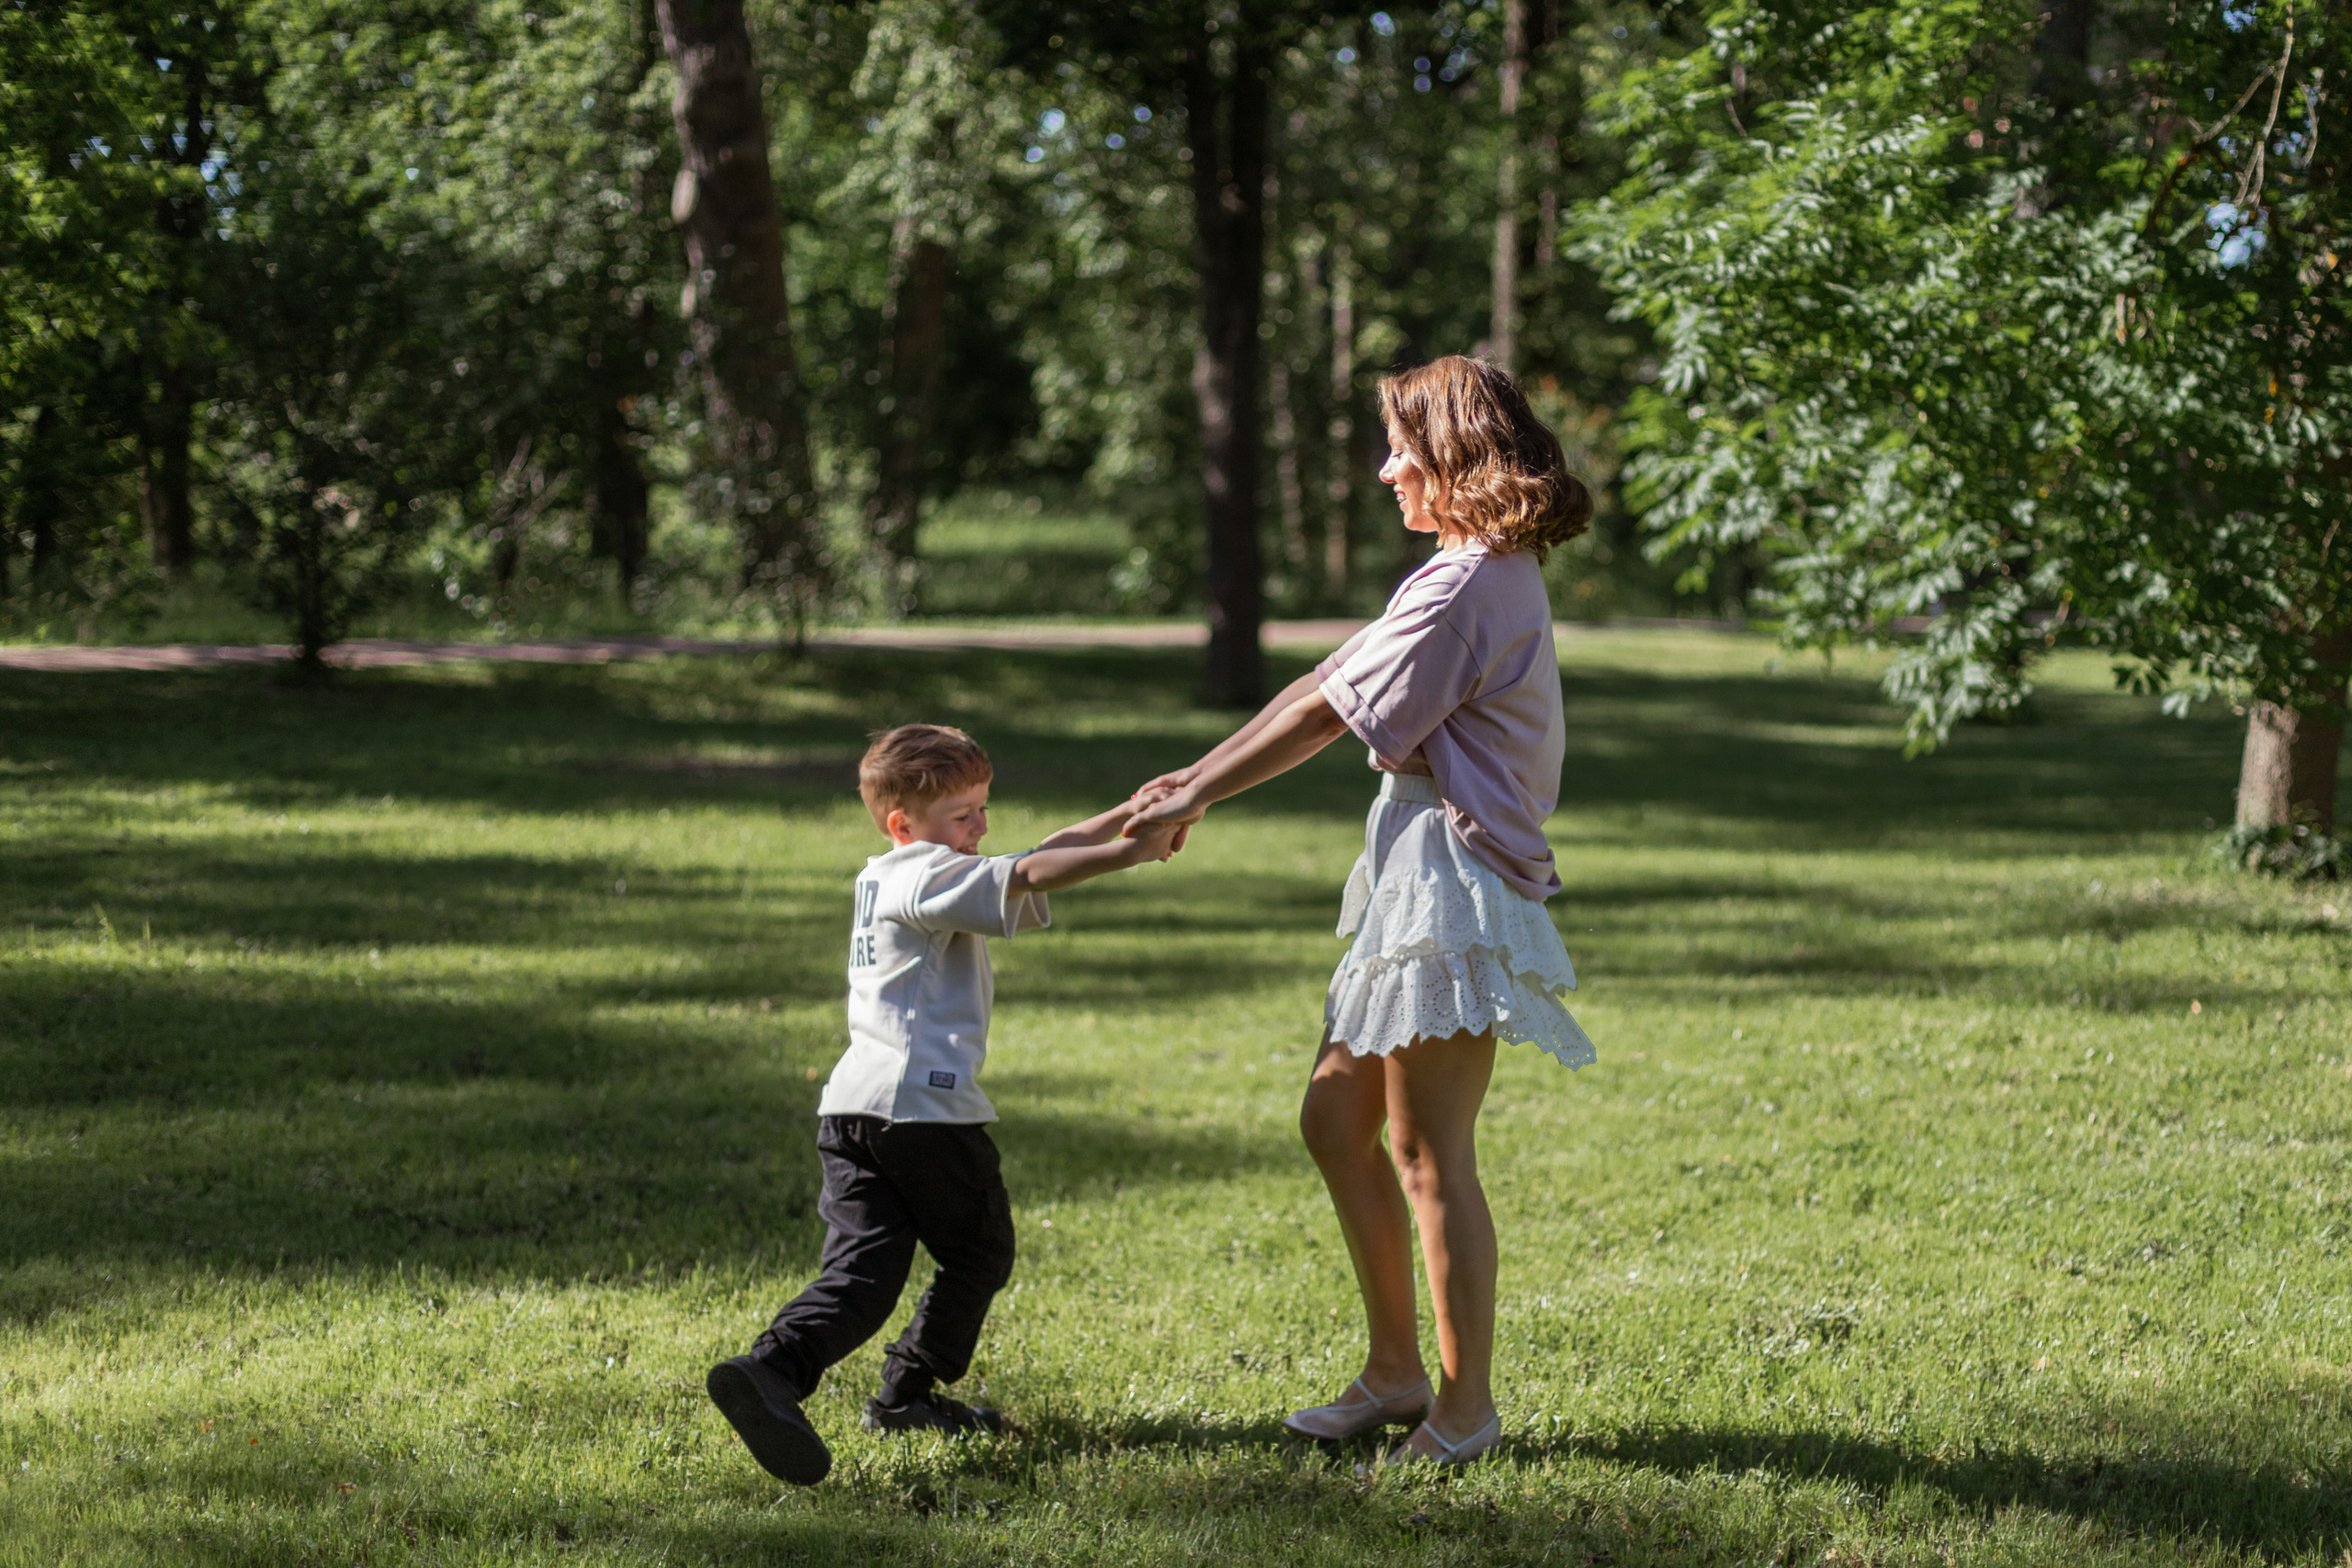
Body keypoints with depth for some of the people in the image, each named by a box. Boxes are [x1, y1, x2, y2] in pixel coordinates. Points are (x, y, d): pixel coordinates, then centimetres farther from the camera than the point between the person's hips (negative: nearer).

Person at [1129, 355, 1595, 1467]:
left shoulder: (1466, 585, -15)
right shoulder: (1489, 574, 17)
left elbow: (1327, 715, -12)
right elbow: (1326, 684, 17)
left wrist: (1200, 798, -2)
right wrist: (1200, 777, 14)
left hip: (1454, 880, -11)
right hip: (1419, 875, 11)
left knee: (1429, 1155, -5)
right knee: (1336, 1117, 14)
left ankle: (1467, 1405, 4)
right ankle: (1396, 1373, 22)